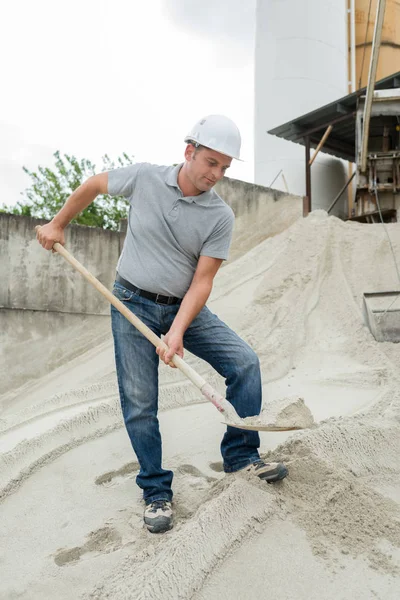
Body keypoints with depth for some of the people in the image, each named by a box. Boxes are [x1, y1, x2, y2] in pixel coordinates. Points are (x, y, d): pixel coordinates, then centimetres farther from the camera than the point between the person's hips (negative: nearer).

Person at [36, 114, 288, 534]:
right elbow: (94, 185, 9)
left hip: (184, 307, 2)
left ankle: (241, 456, 3)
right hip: (132, 305, -1)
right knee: (139, 404, -1)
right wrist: (58, 224, 15)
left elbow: (201, 281, -12)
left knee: (244, 362, -12)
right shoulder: (143, 178, -10)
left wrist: (177, 332, -24)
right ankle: (156, 493, 15)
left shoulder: (220, 216, -11)